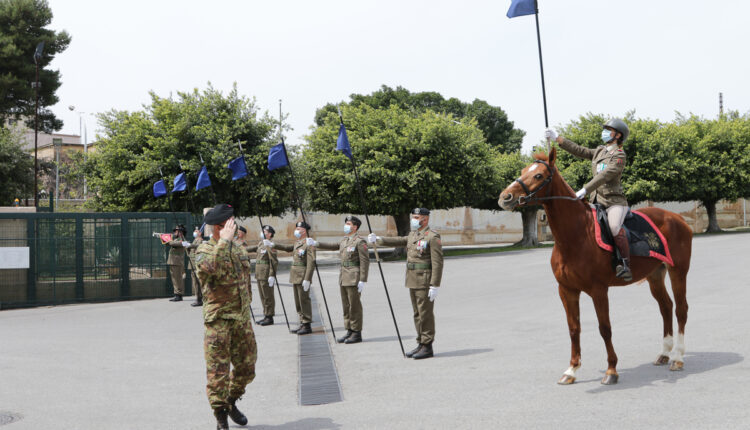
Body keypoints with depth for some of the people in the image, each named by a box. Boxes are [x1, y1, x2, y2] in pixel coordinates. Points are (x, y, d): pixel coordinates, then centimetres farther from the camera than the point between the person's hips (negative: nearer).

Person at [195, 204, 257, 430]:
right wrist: (224, 241, -29)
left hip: (242, 319, 6)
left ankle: (231, 402, 34)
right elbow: (211, 267, -35)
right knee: (218, 371, 0)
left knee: (246, 367, 12)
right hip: (219, 320, -6)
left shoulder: (238, 249, 13)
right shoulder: (204, 250, -9)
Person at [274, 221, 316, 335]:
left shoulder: (309, 244, -13)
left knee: (304, 301, -4)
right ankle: (302, 323, 21)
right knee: (298, 301, 13)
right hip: (295, 277, 9)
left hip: (303, 277, -9)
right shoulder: (297, 243, 14)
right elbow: (288, 248, 30)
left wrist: (307, 279, -23)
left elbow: (311, 263, -18)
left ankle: (307, 325, 3)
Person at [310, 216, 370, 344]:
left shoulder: (360, 241, -10)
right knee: (346, 306, 11)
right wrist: (316, 244, 26)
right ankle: (349, 331, 19)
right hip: (344, 279, 8)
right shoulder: (344, 240, 16)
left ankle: (357, 334, 2)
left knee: (355, 306, -4)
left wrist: (362, 280, -18)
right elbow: (333, 246, 31)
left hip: (354, 279, -8)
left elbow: (365, 261, -14)